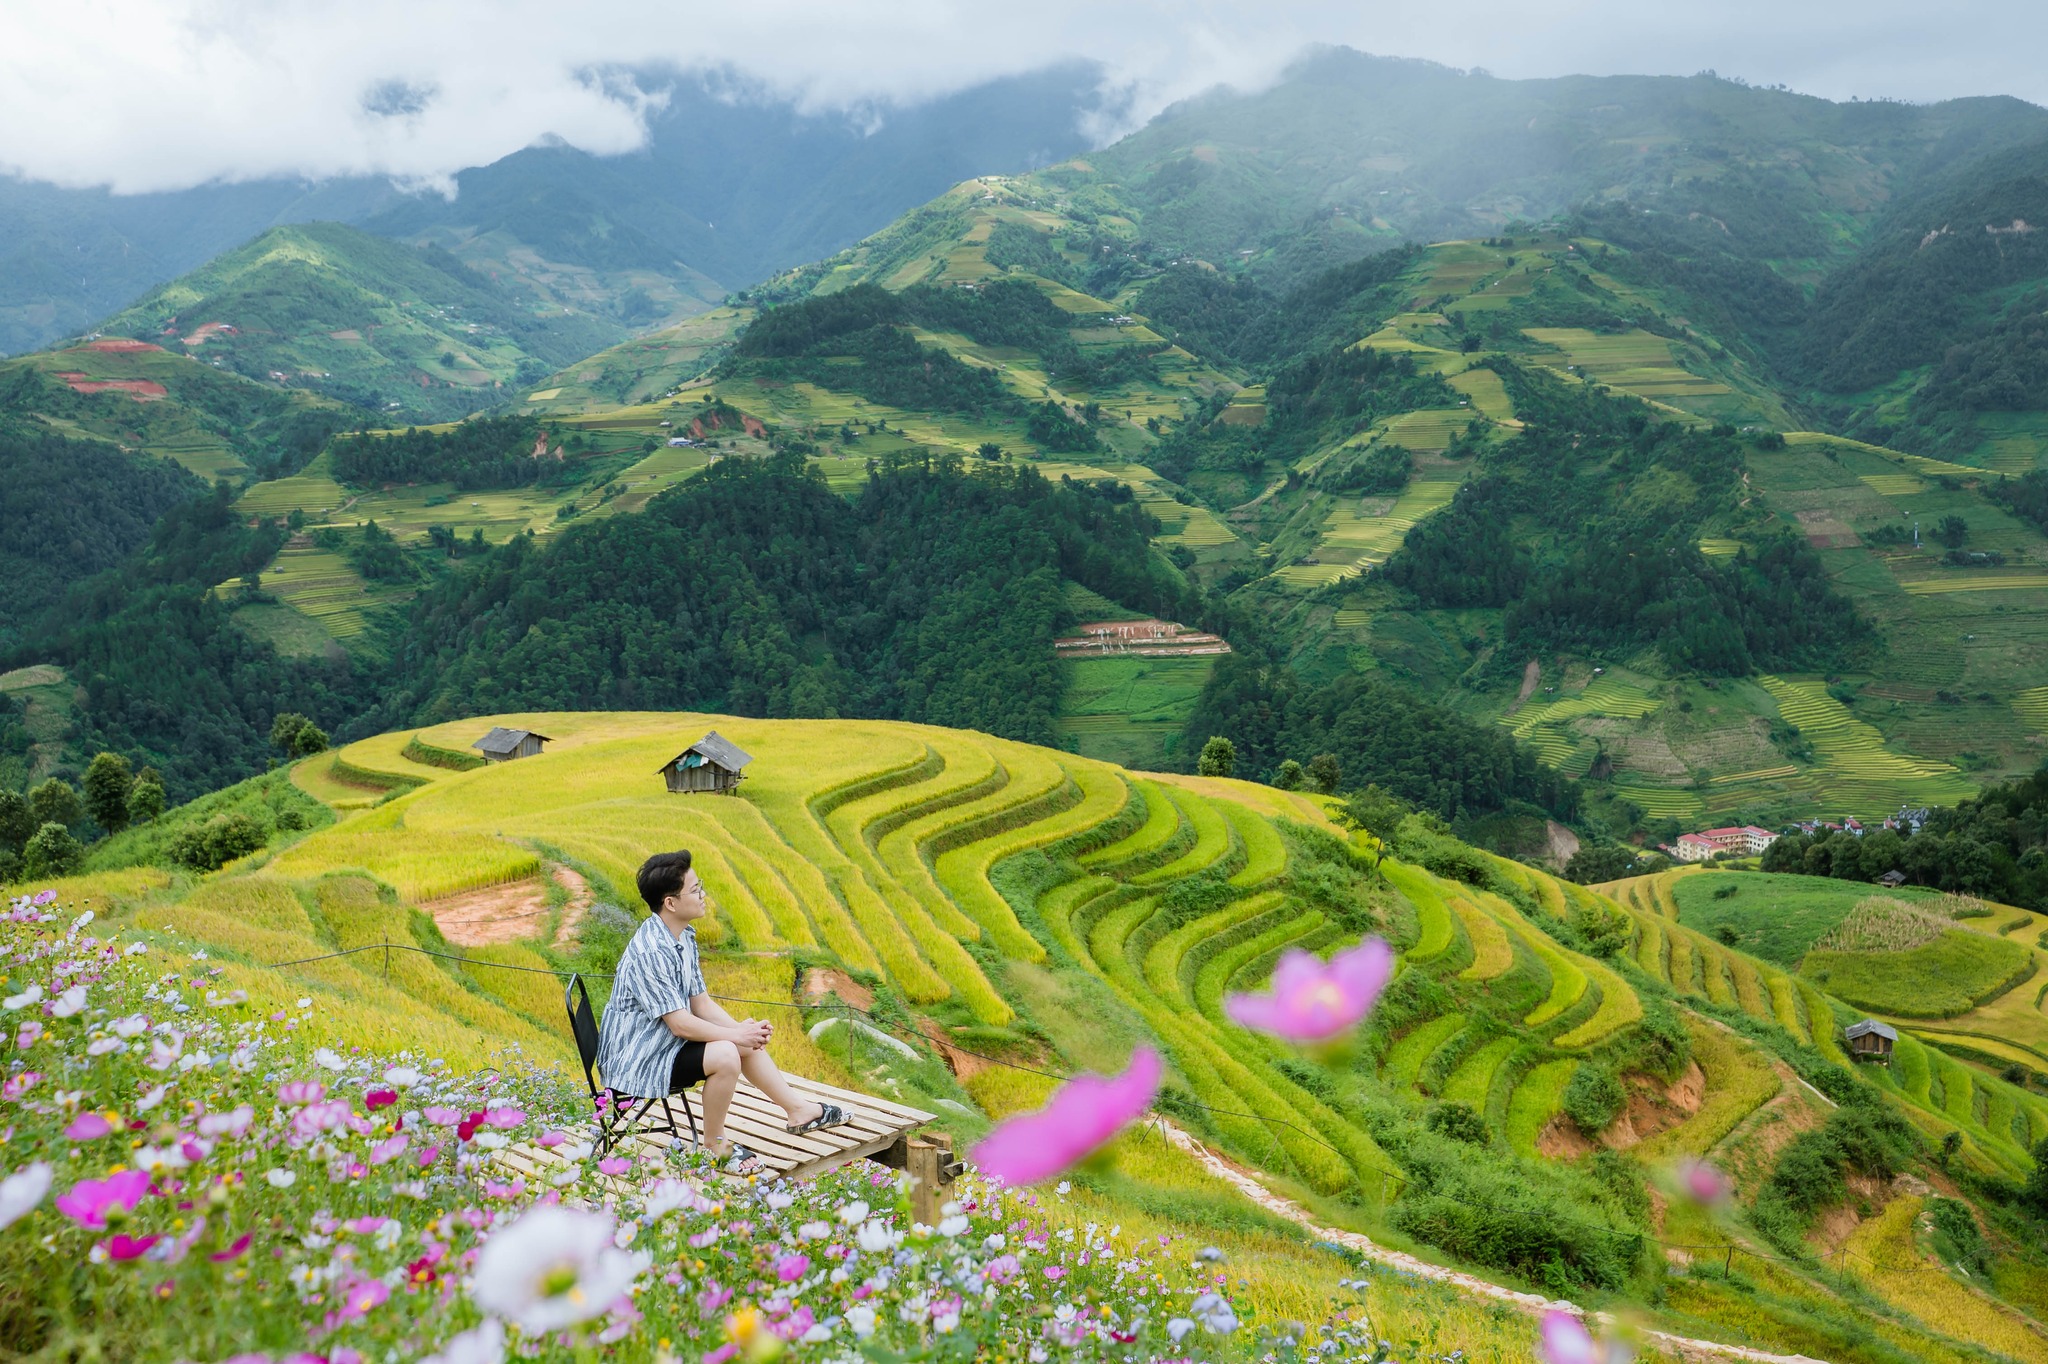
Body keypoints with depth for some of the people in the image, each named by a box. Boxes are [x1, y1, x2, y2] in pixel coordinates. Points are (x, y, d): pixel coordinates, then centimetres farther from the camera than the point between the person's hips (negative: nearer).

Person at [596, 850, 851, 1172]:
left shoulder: (684, 938, 4)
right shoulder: (650, 952, -27)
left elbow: (702, 1003, 7)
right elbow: (681, 1024, -26)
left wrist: (741, 1028, -9)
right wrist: (737, 1035, -17)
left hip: (665, 1044, 10)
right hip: (637, 1060, -10)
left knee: (747, 1040, 12)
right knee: (725, 1055, -27)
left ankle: (798, 1109, 26)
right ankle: (714, 1146, -8)